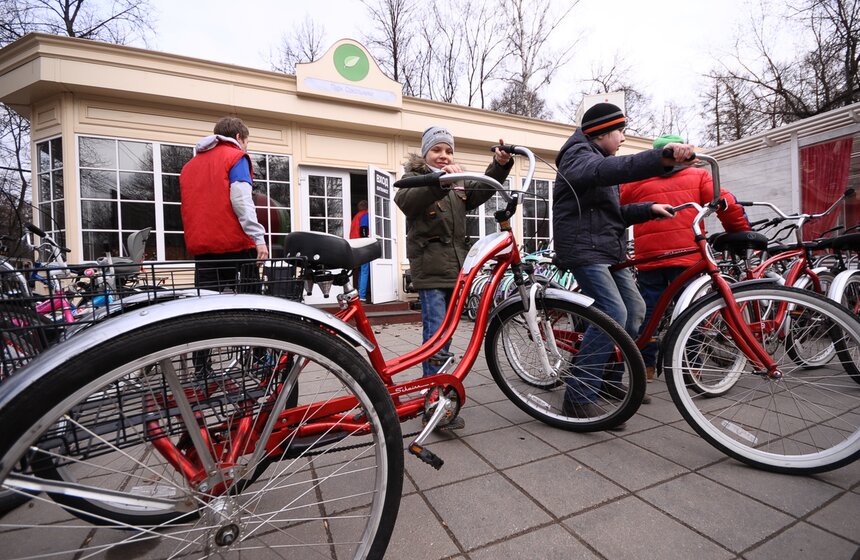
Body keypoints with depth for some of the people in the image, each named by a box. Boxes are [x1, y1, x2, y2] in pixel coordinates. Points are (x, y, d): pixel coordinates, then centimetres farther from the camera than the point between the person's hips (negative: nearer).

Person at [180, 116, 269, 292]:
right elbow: (241, 201, -12)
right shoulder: (235, 157, 2)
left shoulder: (189, 166, 23)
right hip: (234, 245, -6)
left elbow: (187, 207, 24)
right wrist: (258, 238, -15)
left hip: (200, 247, 7)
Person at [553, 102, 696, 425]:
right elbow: (605, 170, -31)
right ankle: (578, 397, -15)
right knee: (613, 314, -21)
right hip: (584, 249, -10)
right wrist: (660, 159, -44)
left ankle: (610, 381, 23)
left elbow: (615, 213, 23)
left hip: (609, 251, 10)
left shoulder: (599, 159, 27)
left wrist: (649, 209, 7)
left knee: (635, 310, 10)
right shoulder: (578, 155, -4)